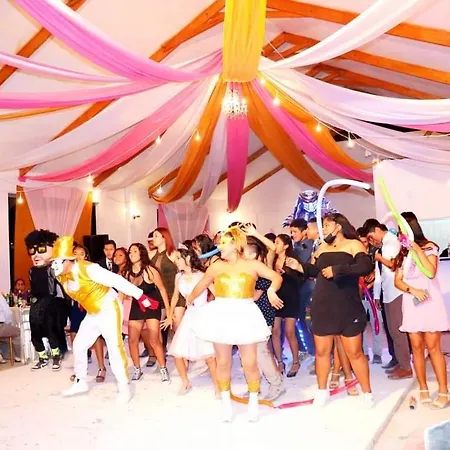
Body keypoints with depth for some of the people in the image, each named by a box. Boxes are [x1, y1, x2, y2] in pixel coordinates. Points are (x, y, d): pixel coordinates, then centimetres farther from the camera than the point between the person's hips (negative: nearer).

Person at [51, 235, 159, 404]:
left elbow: (116, 280, -29)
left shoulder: (88, 269, -28)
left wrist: (141, 297, -30)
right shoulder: (61, 276, -5)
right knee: (79, 345, 9)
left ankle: (124, 387, -1)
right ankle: (81, 382, 27)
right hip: (92, 313, 8)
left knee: (114, 347, -11)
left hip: (109, 310, -8)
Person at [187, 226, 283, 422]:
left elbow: (277, 277, 5)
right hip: (221, 316, 1)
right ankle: (226, 402, 24)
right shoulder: (216, 266, 6)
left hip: (244, 316, -1)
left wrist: (271, 291, -14)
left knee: (250, 362, 0)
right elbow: (201, 285, 19)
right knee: (223, 362, 8)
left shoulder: (252, 265, 3)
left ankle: (253, 401, 21)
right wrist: (190, 299, 30)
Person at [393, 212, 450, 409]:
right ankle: (423, 389, 10)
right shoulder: (402, 252, 13)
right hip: (411, 303, 4)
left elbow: (431, 272, -18)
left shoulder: (429, 247, 0)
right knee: (417, 348, 3)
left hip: (430, 302, -4)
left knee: (433, 347, -7)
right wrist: (413, 290, -13)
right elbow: (397, 281, 5)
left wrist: (417, 249, -17)